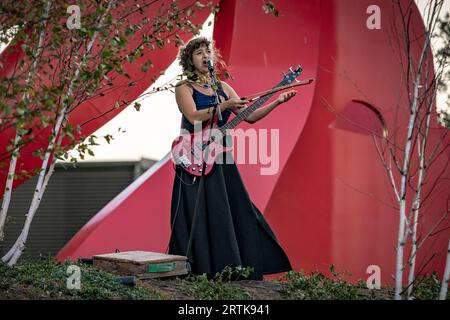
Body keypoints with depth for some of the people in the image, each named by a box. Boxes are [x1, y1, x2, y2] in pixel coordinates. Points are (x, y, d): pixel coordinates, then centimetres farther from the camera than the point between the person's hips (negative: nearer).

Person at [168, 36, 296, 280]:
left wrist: (277, 102, 0)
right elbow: (194, 117, -19)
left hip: (220, 160, 6)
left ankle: (236, 269, 8)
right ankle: (199, 271, 2)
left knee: (238, 213, 2)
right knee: (199, 219, -5)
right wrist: (225, 106, -22)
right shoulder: (183, 88, -2)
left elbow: (249, 116, 9)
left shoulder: (222, 87, 14)